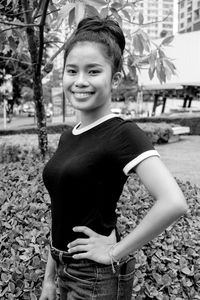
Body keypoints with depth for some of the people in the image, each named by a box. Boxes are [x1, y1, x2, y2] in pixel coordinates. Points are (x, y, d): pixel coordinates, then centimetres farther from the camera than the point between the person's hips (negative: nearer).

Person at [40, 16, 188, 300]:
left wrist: (116, 251, -22)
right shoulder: (67, 137, 4)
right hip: (66, 273, 7)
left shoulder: (123, 133, -19)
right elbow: (62, 216, 9)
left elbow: (173, 203, -33)